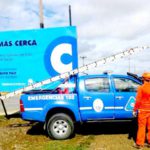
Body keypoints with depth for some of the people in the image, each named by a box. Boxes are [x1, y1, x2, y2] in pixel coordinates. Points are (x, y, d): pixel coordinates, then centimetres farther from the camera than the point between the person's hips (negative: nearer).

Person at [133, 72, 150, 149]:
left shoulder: (141, 88, -11)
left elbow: (138, 100, -12)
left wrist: (135, 110, -4)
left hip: (143, 110, -4)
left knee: (142, 127, 2)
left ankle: (139, 144, 7)